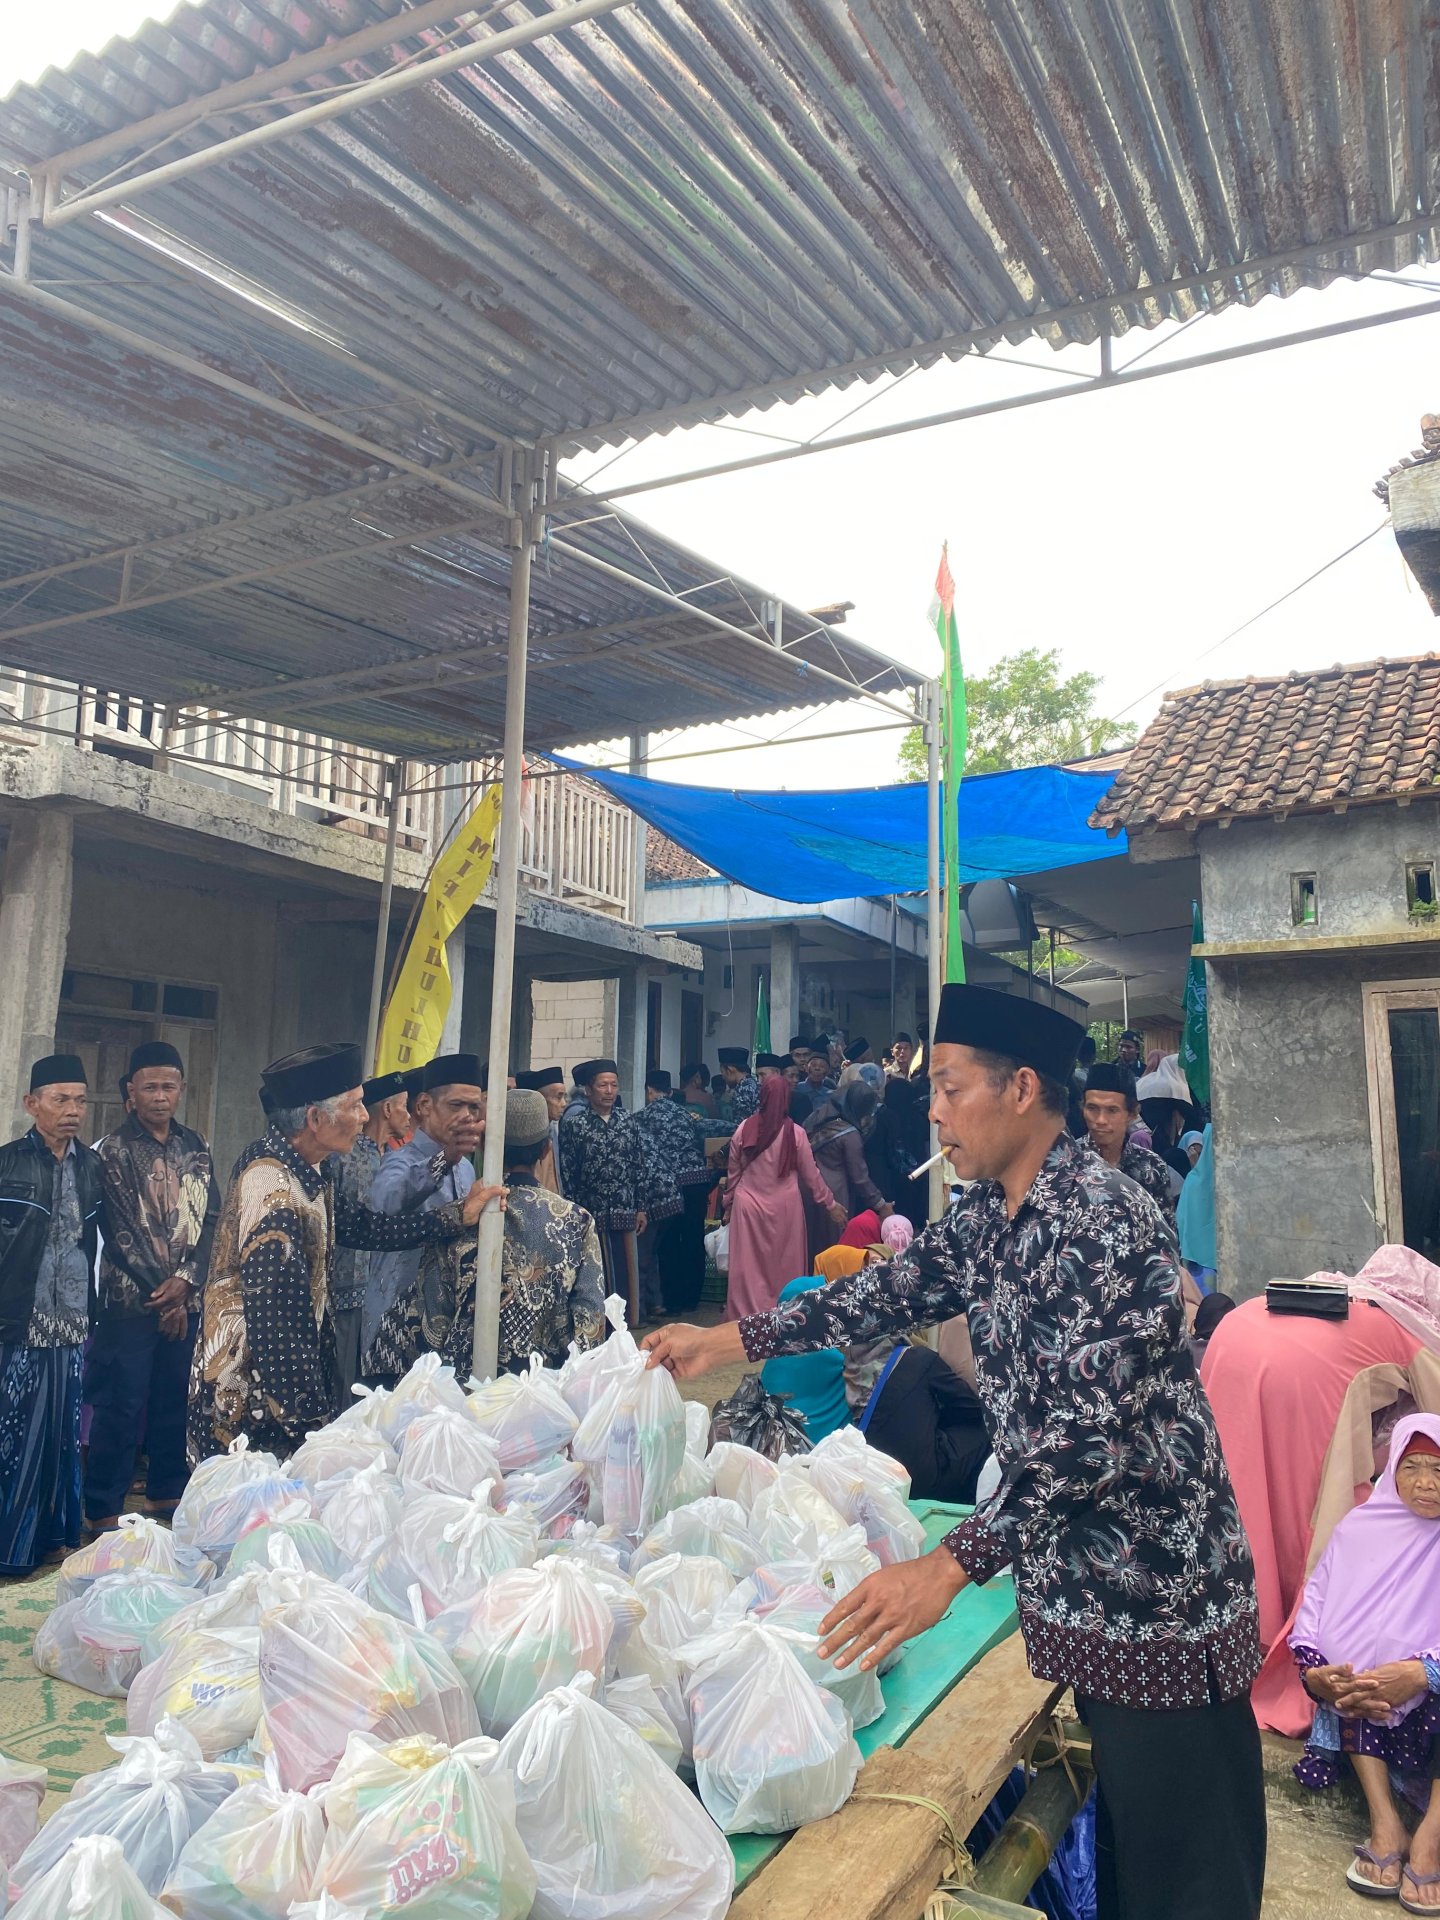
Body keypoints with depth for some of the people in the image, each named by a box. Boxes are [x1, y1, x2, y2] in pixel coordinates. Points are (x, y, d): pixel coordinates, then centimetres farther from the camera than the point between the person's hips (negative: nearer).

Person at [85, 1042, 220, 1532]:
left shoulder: (195, 1149, 10)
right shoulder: (114, 1149, -4)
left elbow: (210, 1219, 6)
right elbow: (120, 1230, -8)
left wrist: (185, 1279, -8)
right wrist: (160, 1295, -10)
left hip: (185, 1301, 5)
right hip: (130, 1301, -4)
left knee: (175, 1400, 11)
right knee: (120, 1408, -2)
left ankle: (167, 1493, 25)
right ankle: (104, 1513, 8)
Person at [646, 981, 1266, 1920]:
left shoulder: (1103, 1219, -24)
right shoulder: (988, 1214, 4)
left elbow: (1086, 1430, -29)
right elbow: (892, 1288, 12)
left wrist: (950, 1565, -33)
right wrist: (725, 1341, 11)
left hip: (1156, 1590, -8)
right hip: (1067, 1580, 8)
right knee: (1115, 1842, 23)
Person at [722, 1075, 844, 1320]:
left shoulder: (744, 1129, -6)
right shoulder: (795, 1133, -10)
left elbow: (733, 1173, 5)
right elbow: (811, 1175, -1)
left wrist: (728, 1203, 20)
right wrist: (830, 1204, 13)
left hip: (749, 1207, 1)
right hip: (784, 1208, -1)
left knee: (749, 1265, 6)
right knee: (784, 1264, 11)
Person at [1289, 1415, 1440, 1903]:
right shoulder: (1360, 1529, -1)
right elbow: (1316, 1607, -9)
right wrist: (1313, 1671, -27)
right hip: (1370, 1716, 3)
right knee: (1345, 1668, -25)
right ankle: (1385, 1823, -22)